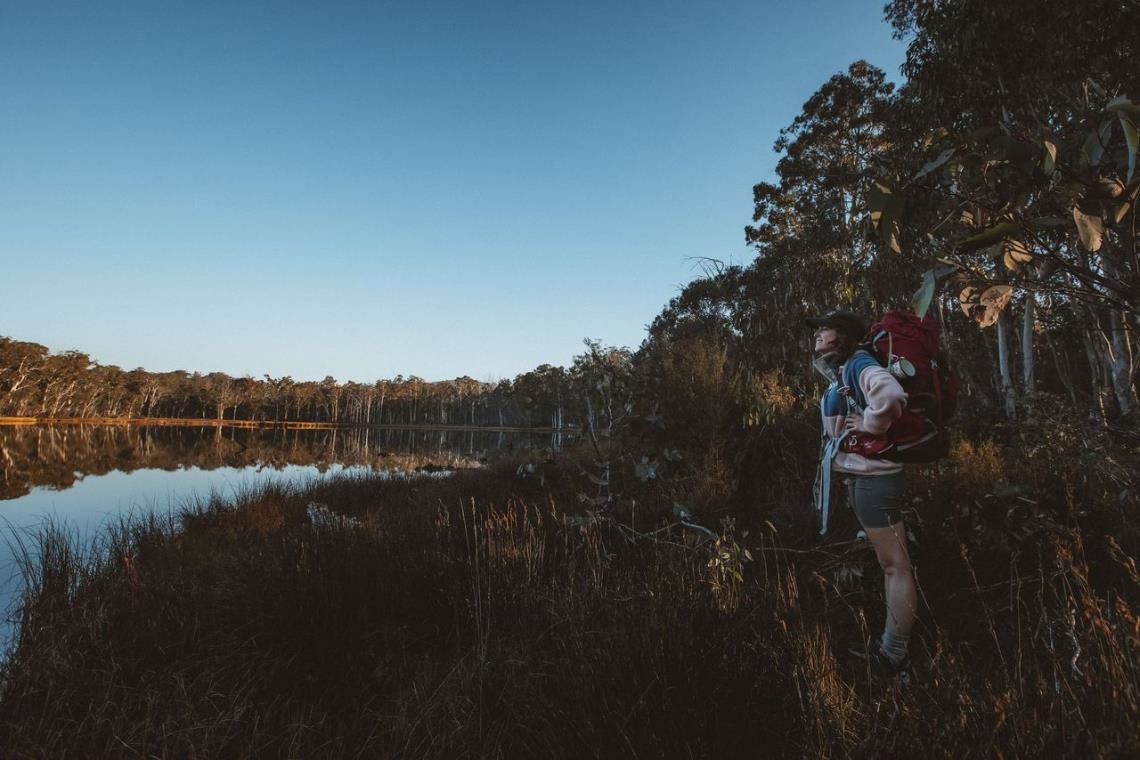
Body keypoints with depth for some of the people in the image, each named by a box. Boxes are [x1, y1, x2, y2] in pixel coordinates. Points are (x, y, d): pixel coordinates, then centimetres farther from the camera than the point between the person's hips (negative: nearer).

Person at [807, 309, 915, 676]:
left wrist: (870, 425, -22)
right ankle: (891, 645, 30)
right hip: (861, 474, 11)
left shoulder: (858, 364, -15)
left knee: (896, 566, -1)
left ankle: (894, 656, 7)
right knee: (887, 564, 18)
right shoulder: (840, 371, 14)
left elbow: (891, 395, -35)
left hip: (873, 475, -11)